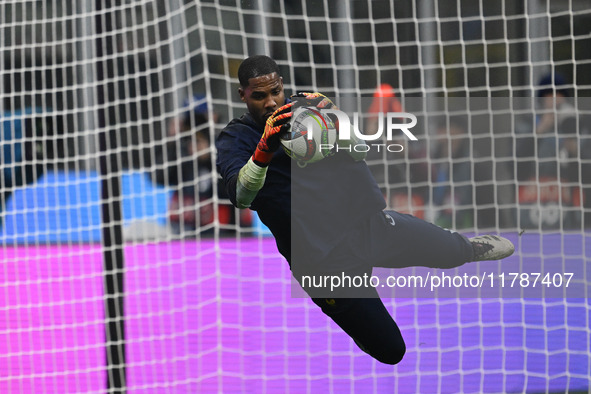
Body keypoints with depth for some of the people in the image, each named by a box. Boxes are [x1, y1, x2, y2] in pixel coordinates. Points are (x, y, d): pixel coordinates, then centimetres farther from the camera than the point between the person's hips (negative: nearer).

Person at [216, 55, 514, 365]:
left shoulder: (305, 105, 1)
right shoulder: (235, 139, -8)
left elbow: (357, 152, -3)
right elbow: (241, 196, -26)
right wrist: (264, 149, -43)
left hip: (369, 223, 4)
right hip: (325, 259, -4)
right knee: (390, 351, 2)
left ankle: (473, 248, 54)